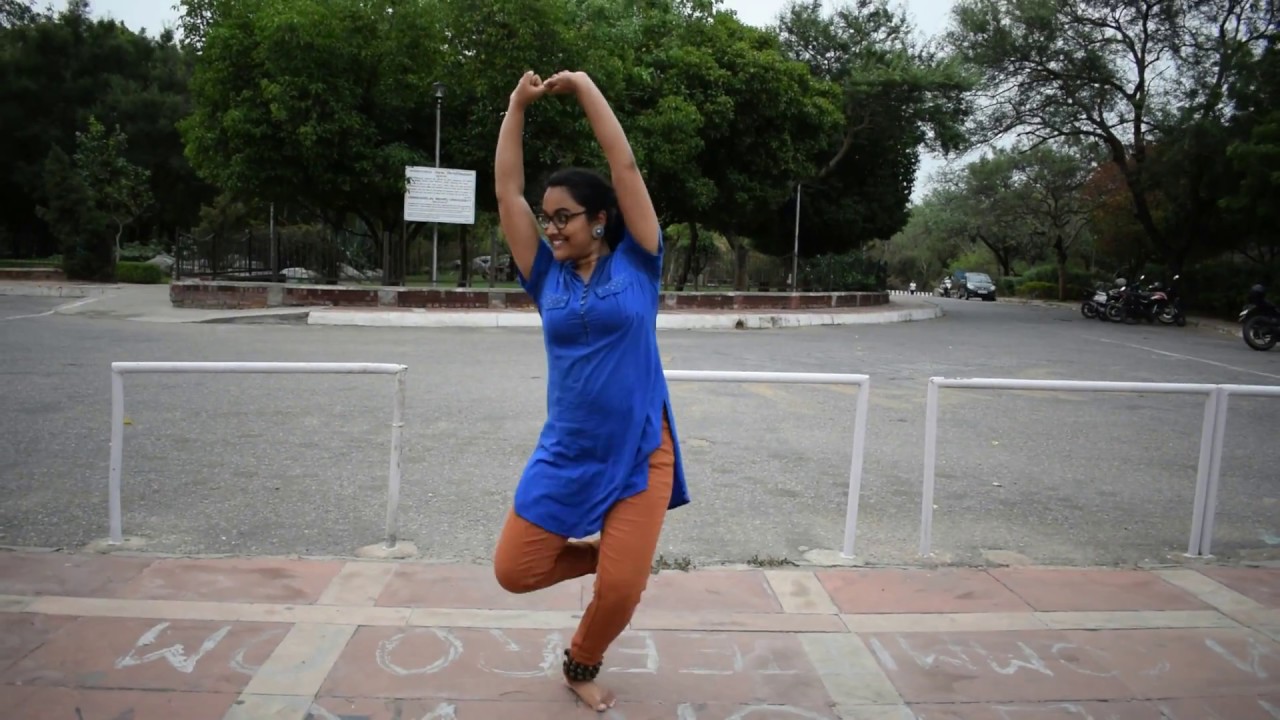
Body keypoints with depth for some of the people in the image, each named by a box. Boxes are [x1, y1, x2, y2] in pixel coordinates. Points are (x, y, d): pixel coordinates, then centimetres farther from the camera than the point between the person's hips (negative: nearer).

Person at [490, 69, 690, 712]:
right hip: (565, 454, 3)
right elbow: (506, 190, 2)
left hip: (638, 454, -3)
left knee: (620, 589, -3)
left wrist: (584, 87, -2)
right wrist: (517, 105, 2)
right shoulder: (547, 276, 3)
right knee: (514, 572, 2)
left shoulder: (636, 264, -3)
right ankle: (600, 553, 30)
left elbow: (625, 167, -6)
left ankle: (581, 668, 30)